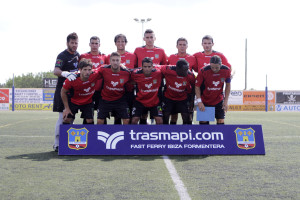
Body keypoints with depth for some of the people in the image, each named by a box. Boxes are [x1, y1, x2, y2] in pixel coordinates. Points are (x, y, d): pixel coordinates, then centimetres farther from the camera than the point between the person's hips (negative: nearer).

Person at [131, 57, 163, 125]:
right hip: (140, 101, 0)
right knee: (134, 120, -7)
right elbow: (132, 82, 3)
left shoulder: (158, 72, -19)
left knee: (159, 120, -5)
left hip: (155, 101, 0)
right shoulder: (136, 74, -18)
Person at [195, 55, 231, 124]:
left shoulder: (226, 71, -14)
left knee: (221, 121, -2)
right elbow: (197, 86, -11)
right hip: (204, 101, -2)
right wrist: (199, 101, -19)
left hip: (219, 101, 2)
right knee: (203, 122, 0)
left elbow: (228, 86, 1)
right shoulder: (203, 71, -21)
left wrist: (226, 101, -4)